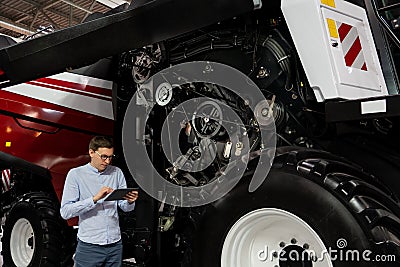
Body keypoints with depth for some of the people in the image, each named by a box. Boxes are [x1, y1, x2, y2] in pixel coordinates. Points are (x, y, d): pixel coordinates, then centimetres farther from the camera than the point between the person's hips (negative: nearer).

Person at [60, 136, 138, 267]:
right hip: (89, 246, -3)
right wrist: (95, 199, -22)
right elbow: (65, 212, -12)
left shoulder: (117, 173, 7)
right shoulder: (76, 174, -3)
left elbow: (125, 207, 9)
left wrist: (130, 201, -14)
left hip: (115, 244, 4)